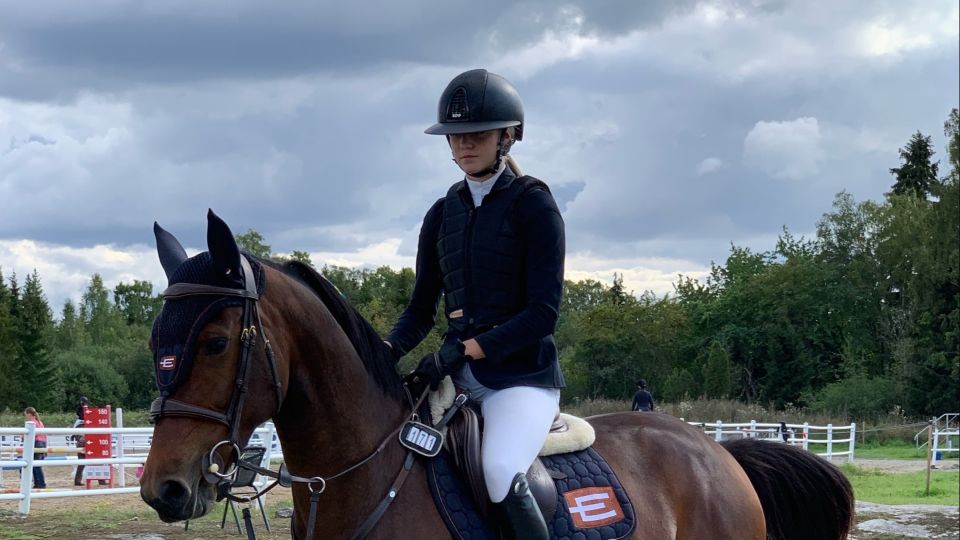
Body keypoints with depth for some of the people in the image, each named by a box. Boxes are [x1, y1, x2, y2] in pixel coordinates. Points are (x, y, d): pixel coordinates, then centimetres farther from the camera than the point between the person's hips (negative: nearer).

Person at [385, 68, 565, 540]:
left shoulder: (532, 204, -5)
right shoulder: (442, 214, 12)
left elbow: (543, 311, -12)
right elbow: (422, 308, 14)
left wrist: (465, 350, -22)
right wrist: (386, 351, -8)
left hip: (522, 373, -6)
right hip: (457, 375, 6)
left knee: (500, 471, -32)